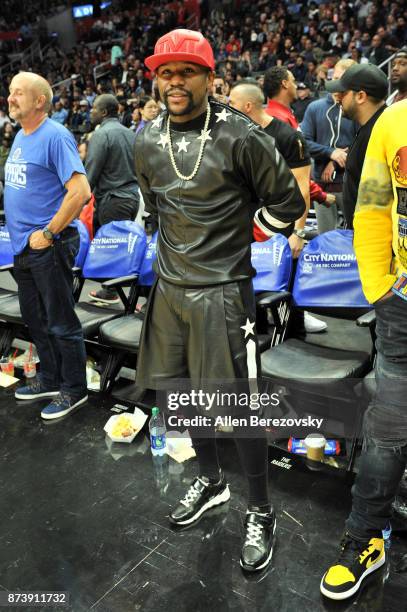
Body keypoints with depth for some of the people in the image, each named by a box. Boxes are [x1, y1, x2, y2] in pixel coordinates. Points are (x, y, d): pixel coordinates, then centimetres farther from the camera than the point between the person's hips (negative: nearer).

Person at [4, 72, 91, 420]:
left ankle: (74, 390, 17)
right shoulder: (21, 136, 13)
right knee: (35, 319, 18)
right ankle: (51, 380, 34)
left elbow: (80, 191, -23)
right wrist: (21, 233, 13)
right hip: (24, 246, 9)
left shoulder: (55, 136, -14)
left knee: (61, 323, 2)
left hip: (48, 247, -9)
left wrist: (47, 234, -20)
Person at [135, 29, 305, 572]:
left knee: (239, 405, 0)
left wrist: (237, 240, 3)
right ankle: (211, 482, 40)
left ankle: (261, 513, 21)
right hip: (170, 287, 6)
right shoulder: (147, 142, 5)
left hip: (222, 290, -6)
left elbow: (286, 203, -1)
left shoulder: (240, 137, -11)